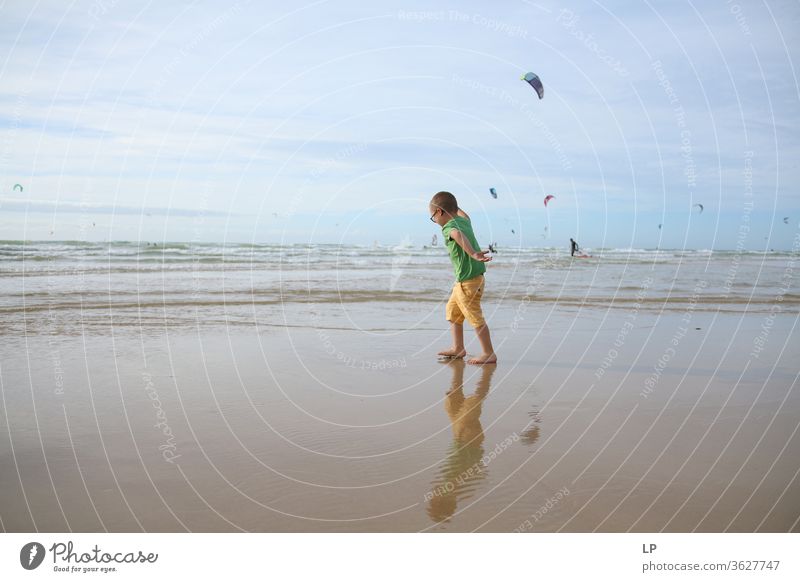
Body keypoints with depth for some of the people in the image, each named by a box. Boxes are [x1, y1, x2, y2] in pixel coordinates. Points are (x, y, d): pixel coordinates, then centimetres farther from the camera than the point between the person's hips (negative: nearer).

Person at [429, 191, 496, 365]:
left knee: (475, 317, -4)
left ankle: (489, 354, 2)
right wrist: (452, 205, 50)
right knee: (452, 311, 20)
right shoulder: (464, 220, 9)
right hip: (463, 280, 10)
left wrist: (473, 253, -53)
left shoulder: (448, 227, -17)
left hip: (468, 280, -10)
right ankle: (458, 348, 27)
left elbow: (459, 235, -41)